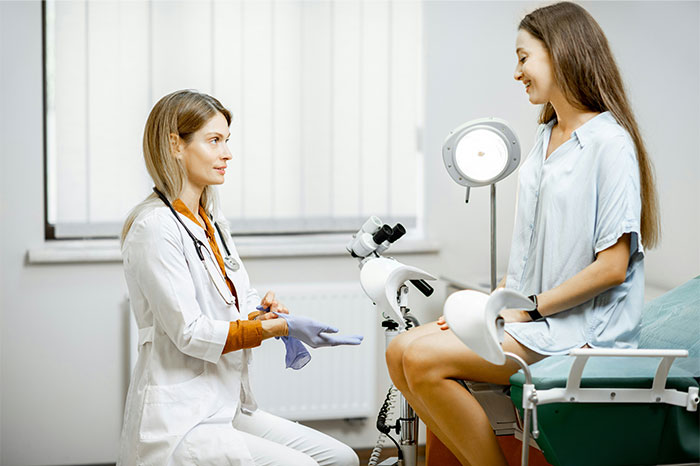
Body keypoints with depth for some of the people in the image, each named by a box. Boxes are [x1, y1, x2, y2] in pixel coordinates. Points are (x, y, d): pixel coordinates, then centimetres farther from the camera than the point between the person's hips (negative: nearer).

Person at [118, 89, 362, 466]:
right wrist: (282, 326, -21)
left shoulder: (210, 220, 14)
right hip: (177, 425, -9)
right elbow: (189, 332, -19)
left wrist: (270, 310, -5)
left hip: (228, 408, 9)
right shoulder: (154, 227, -15)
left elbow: (243, 299, 19)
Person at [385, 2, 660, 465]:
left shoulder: (609, 142, -11)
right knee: (401, 351, -7)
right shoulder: (546, 140, 16)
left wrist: (529, 308, -13)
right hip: (535, 317, 9)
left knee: (425, 358, -22)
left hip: (585, 329, -9)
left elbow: (612, 266, -16)